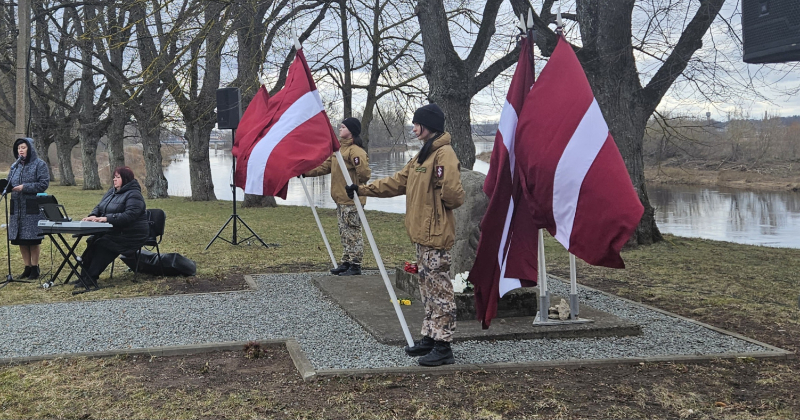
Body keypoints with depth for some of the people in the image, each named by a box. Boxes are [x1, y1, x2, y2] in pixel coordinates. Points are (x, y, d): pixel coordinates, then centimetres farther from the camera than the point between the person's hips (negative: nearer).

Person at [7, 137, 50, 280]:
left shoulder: (39, 164, -3)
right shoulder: (15, 166, 14)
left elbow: (44, 184, -11)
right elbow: (9, 183, 16)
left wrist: (24, 187, -18)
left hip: (33, 208, -6)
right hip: (17, 208, 6)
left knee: (33, 240, -2)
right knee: (21, 240, 7)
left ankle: (35, 267, 9)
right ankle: (27, 267, 17)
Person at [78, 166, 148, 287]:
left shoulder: (134, 195, -12)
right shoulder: (111, 192, 16)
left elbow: (129, 215, -24)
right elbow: (99, 207, 16)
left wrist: (107, 218, -30)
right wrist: (93, 216, -7)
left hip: (131, 235, -8)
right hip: (113, 232, 8)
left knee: (101, 244, -25)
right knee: (92, 241, -15)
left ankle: (90, 278, -21)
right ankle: (85, 276, -15)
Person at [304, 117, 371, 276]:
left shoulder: (356, 151, -16)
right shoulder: (338, 149, 14)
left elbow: (364, 172, -21)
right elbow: (326, 166, 16)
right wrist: (307, 172, 10)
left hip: (351, 200, -10)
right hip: (340, 199, 10)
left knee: (353, 233, -3)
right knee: (344, 232, 15)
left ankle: (355, 266, 3)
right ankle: (346, 263, 24)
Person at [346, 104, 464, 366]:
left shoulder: (444, 154, -16)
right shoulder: (423, 155, 16)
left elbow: (452, 195, -24)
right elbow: (397, 182, 19)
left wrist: (435, 204, -4)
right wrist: (362, 190, 17)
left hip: (436, 236, -10)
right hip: (421, 234, 10)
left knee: (439, 290, -5)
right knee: (427, 288, 16)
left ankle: (443, 347, 0)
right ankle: (430, 338, 26)